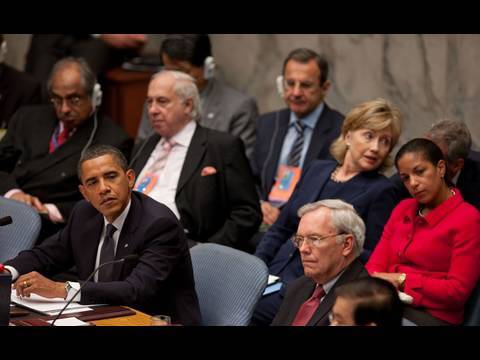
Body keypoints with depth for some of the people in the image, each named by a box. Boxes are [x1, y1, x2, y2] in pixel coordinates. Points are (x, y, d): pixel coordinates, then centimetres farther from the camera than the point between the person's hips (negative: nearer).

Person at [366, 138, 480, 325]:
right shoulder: (403, 209, 17)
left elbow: (457, 291, -10)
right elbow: (376, 263, 11)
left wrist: (402, 279, -9)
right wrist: (375, 279, -12)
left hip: (431, 316, -6)